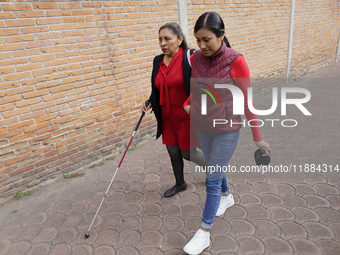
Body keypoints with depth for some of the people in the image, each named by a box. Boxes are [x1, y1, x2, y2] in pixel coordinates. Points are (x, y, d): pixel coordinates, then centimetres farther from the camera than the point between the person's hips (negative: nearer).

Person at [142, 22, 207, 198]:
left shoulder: (190, 58, -14)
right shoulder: (158, 61, 5)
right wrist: (149, 102, 0)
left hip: (187, 118, -6)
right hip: (167, 118, 6)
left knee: (187, 153, 5)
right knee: (173, 152, 16)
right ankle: (180, 184, 40)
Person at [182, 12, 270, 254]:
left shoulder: (236, 61, -19)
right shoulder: (196, 58, -5)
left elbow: (247, 101, -13)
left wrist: (258, 137, -9)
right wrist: (187, 105, -5)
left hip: (227, 130, -5)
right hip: (202, 127, 5)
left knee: (212, 180, 3)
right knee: (216, 168, 25)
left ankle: (204, 233, 21)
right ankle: (227, 196, 56)